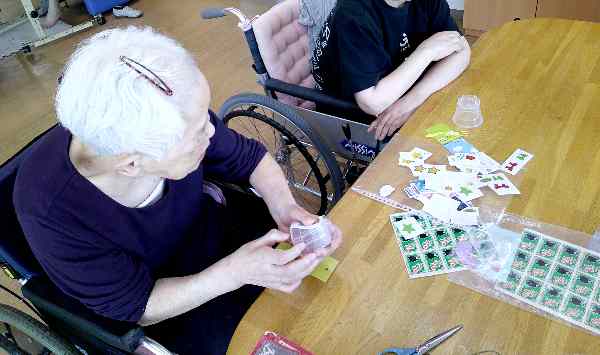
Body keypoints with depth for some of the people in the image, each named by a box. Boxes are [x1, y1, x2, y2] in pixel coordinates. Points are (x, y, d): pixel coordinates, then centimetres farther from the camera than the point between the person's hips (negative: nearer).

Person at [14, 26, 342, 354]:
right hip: (162, 301, -3)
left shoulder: (166, 116, -28)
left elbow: (249, 157, -9)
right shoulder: (49, 212, -34)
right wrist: (236, 272, -35)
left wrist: (284, 206, -28)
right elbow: (135, 306, -22)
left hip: (215, 222, 3)